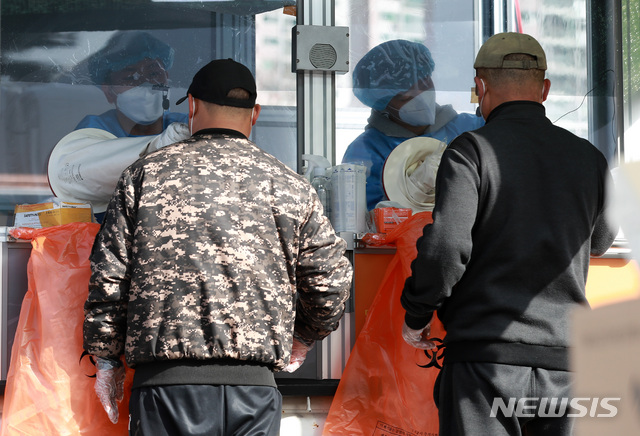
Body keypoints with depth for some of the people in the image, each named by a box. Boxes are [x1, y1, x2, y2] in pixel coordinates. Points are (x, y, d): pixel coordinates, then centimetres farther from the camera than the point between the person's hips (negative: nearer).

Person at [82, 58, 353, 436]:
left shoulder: (145, 175, 6)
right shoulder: (290, 186, 9)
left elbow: (108, 280, 5)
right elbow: (331, 279, 13)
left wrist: (107, 359, 16)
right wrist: (303, 338, 31)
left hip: (166, 380, -1)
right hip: (254, 381, 1)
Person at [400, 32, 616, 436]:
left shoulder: (472, 150, -5)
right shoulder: (589, 158, 9)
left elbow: (444, 249, -15)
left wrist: (416, 317, 0)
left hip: (486, 357, -4)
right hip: (563, 361, 4)